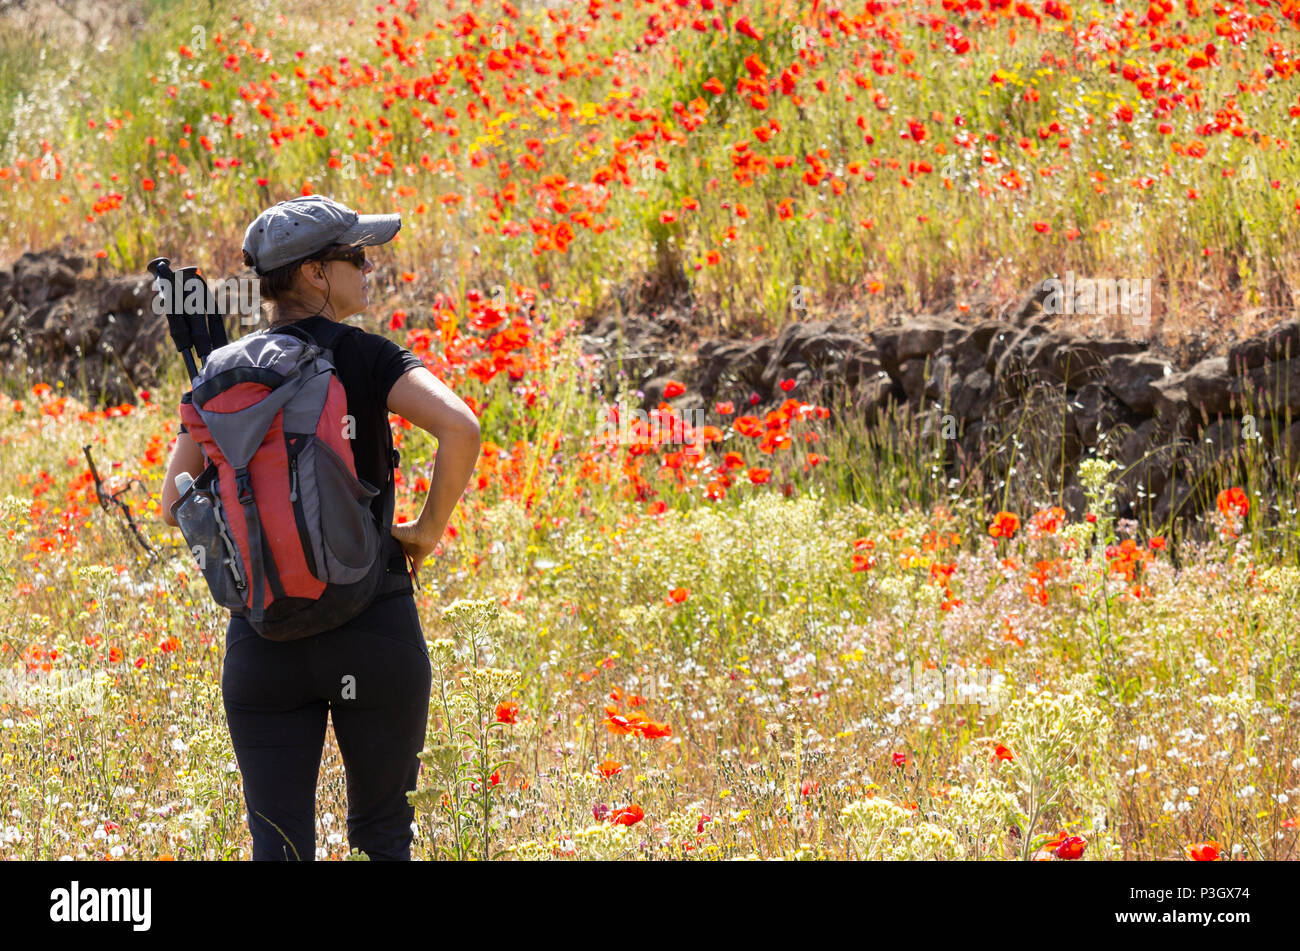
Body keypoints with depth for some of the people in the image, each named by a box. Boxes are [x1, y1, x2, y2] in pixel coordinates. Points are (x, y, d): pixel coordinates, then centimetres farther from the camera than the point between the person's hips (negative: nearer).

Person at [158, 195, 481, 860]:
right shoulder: (365, 359, -6)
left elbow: (174, 504, 5)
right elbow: (460, 428, -22)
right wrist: (429, 528, -8)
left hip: (263, 639, 2)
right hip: (376, 630, -2)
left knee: (279, 847, 3)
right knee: (381, 835, 13)